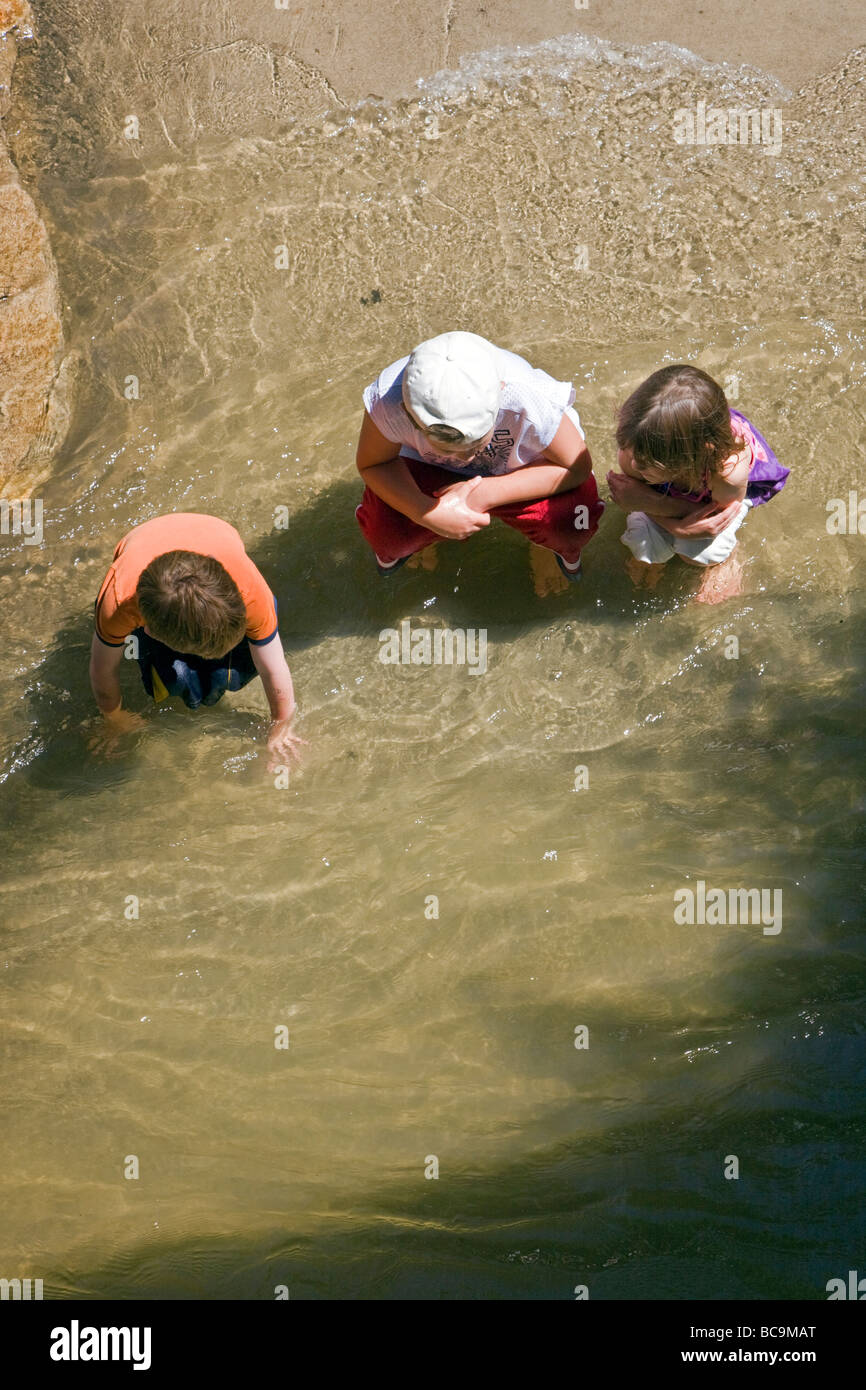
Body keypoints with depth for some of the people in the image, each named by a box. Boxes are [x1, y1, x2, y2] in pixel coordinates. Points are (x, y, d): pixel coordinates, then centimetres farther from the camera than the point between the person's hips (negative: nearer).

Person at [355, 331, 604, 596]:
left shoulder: (530, 400, -42)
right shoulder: (388, 398, -38)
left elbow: (577, 466, -25)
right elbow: (372, 464, -18)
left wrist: (485, 494, -33)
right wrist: (425, 512, -38)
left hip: (518, 470, -1)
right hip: (433, 470, 1)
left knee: (572, 518, -31)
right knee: (384, 526, -26)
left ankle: (557, 546, 11)